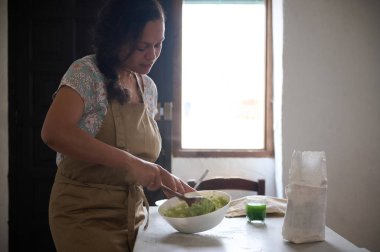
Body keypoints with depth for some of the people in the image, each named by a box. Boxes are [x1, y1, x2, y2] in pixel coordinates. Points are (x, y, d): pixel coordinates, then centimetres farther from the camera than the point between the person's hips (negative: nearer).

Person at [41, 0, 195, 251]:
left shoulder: (149, 88, 6)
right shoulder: (87, 73, -13)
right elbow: (53, 132, -29)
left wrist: (166, 177, -2)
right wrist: (129, 162, -32)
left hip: (134, 212, 6)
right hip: (86, 214, -6)